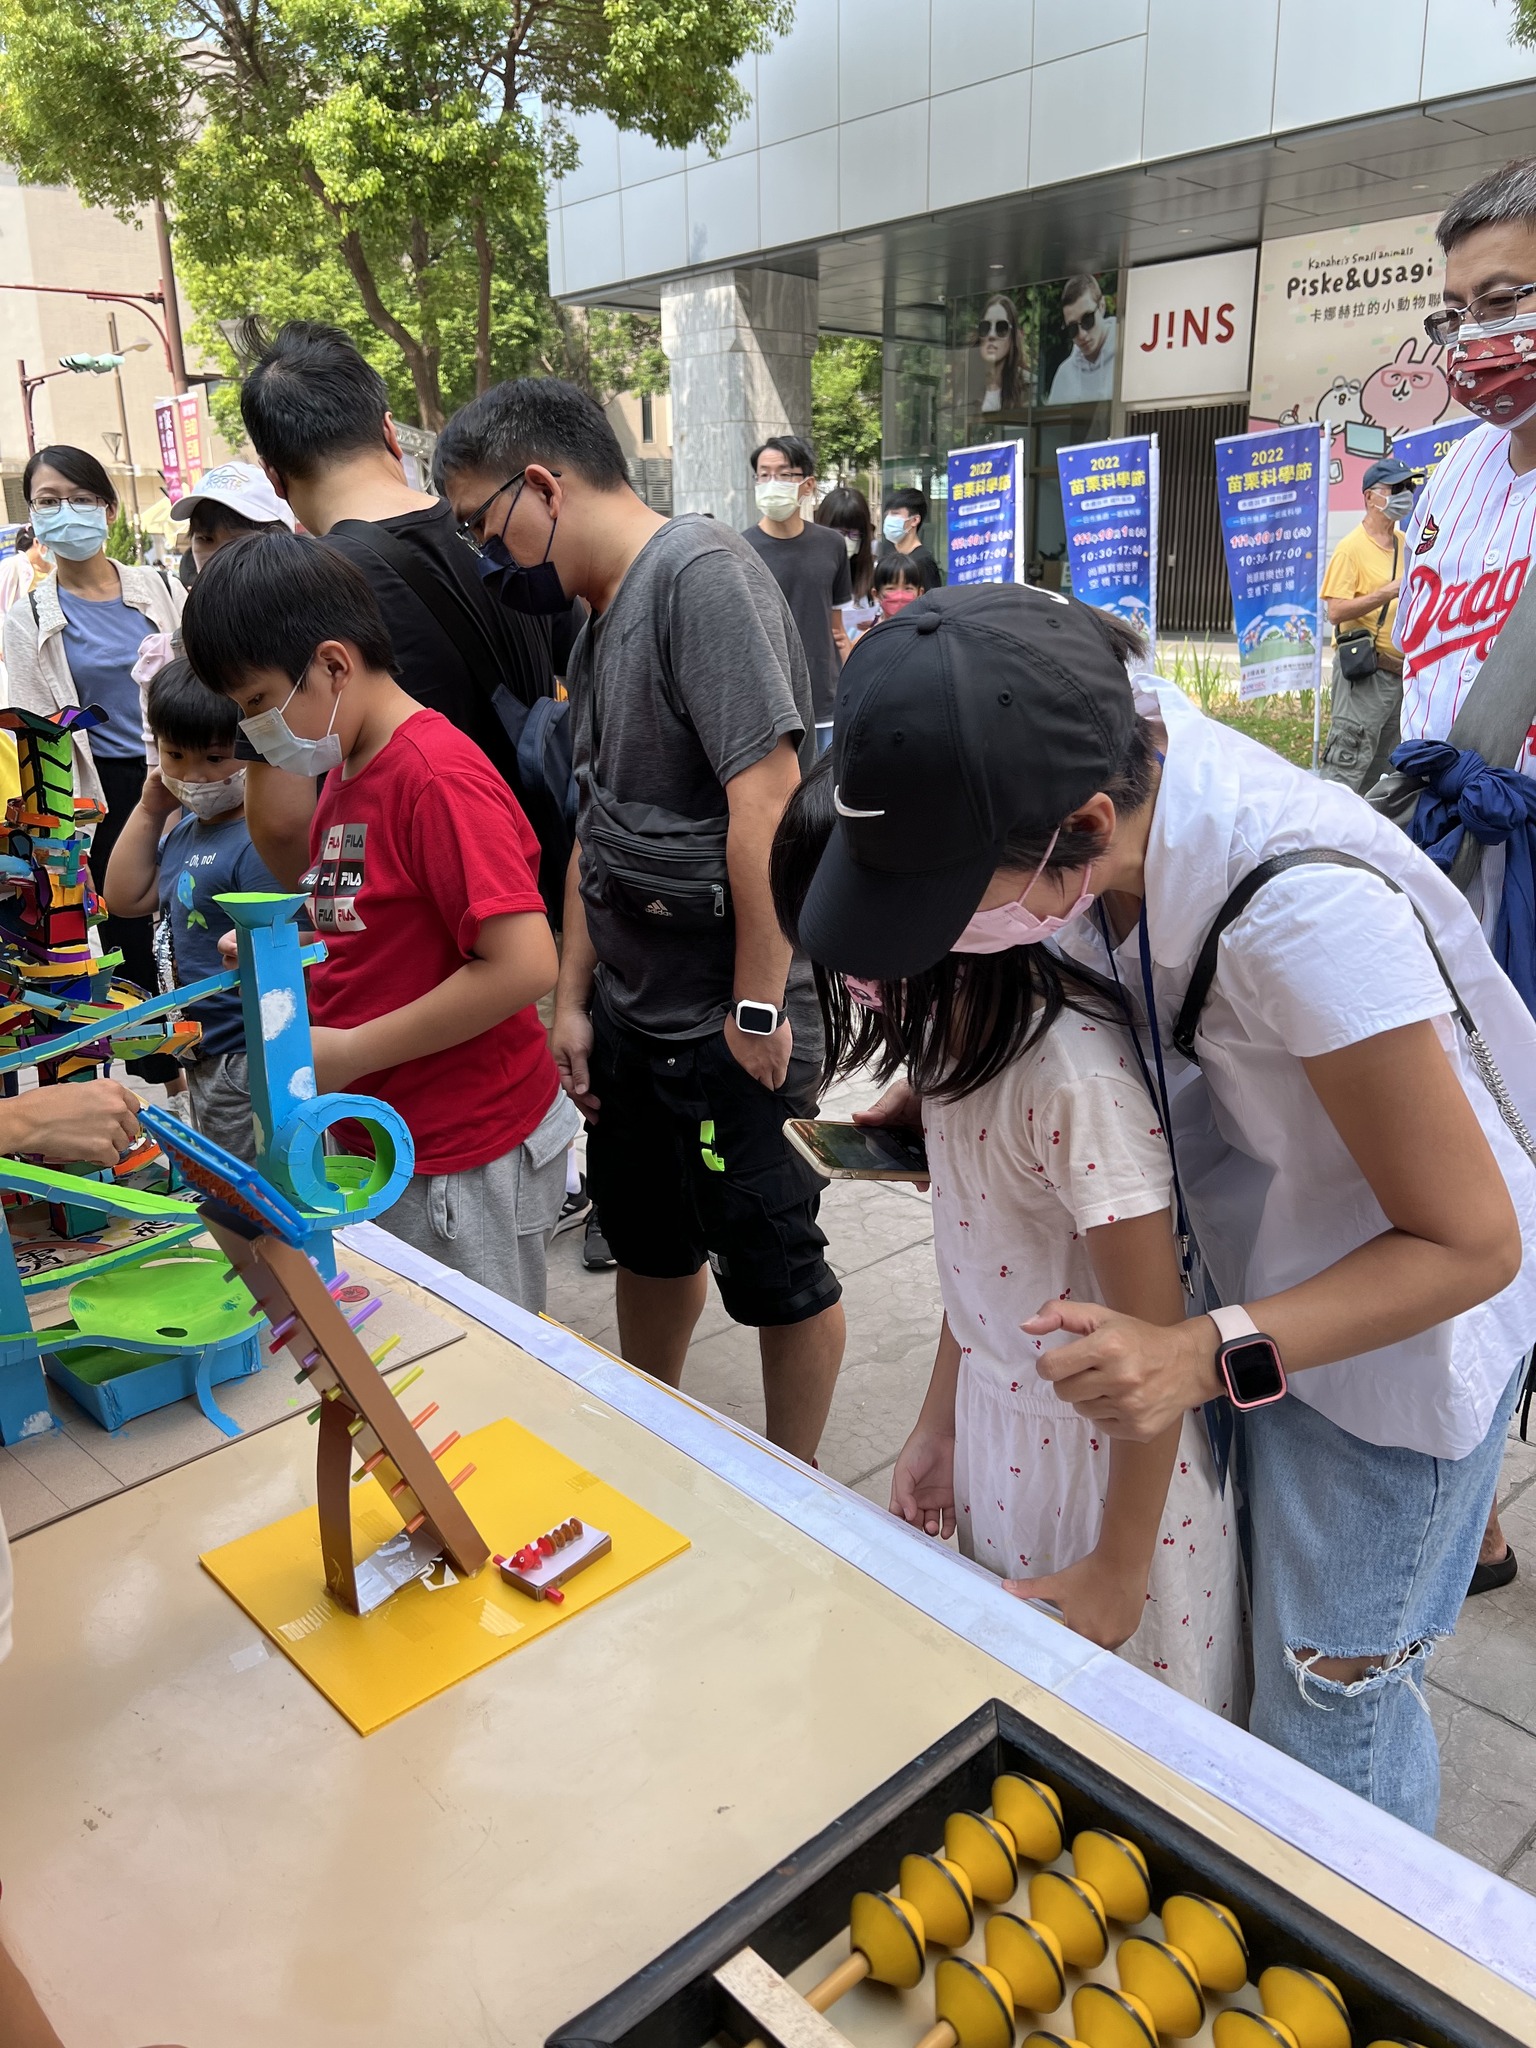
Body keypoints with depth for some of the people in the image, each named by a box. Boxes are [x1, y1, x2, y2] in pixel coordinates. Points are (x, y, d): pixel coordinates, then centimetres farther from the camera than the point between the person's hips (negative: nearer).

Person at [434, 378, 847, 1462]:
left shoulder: (703, 572, -17)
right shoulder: (602, 617, 12)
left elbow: (767, 802, -25)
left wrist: (759, 1008, -21)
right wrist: (573, 999, 12)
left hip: (729, 1025, -9)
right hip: (629, 1013, 9)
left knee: (773, 1269, 8)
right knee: (650, 1238, 22)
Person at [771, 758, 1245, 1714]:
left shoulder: (1075, 1071, -30)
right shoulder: (954, 1027, -4)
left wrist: (1119, 1572, -13)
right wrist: (939, 1429, 13)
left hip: (1107, 1449, -7)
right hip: (999, 1425, 7)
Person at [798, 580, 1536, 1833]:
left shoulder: (1308, 914, -40)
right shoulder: (1097, 757, -21)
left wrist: (1211, 1358, -36)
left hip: (1397, 1294, -5)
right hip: (1243, 1250, 6)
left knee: (1326, 1686, 10)